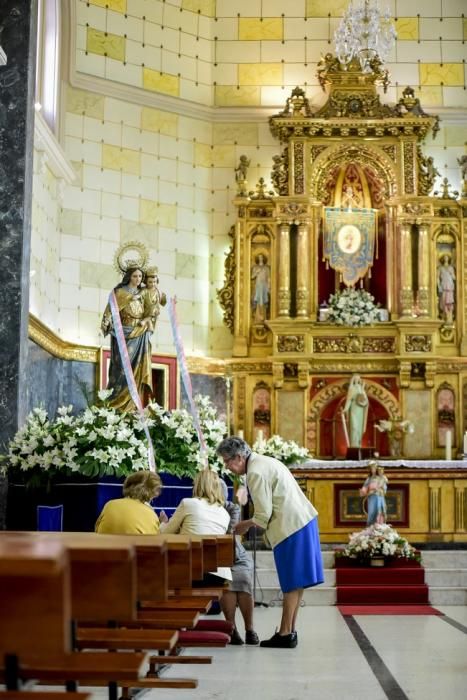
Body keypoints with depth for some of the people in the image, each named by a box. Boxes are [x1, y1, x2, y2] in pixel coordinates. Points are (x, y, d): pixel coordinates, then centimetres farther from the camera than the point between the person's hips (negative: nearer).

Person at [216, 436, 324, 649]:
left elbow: (263, 515, -14)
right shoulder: (264, 462, 15)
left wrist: (246, 525, 2)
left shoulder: (256, 472, -15)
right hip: (303, 521, 10)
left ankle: (285, 634, 2)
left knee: (291, 583, -4)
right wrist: (251, 523, 14)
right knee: (295, 581, 11)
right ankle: (289, 631, 17)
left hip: (291, 527, -10)